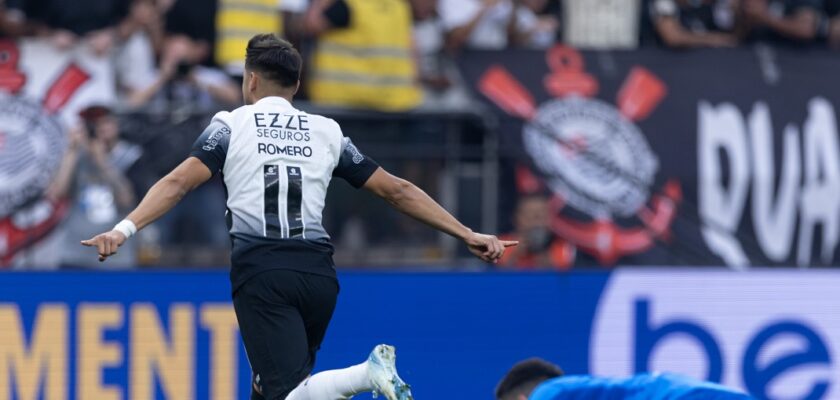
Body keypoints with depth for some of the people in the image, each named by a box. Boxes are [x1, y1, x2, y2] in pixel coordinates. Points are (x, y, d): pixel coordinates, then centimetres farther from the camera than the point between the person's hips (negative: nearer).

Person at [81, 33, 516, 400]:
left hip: (261, 271, -4)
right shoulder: (326, 132, 17)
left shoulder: (231, 125, 9)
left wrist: (126, 227, -15)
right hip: (318, 272, 4)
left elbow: (179, 181, -7)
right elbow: (396, 190, 16)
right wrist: (467, 235, 21)